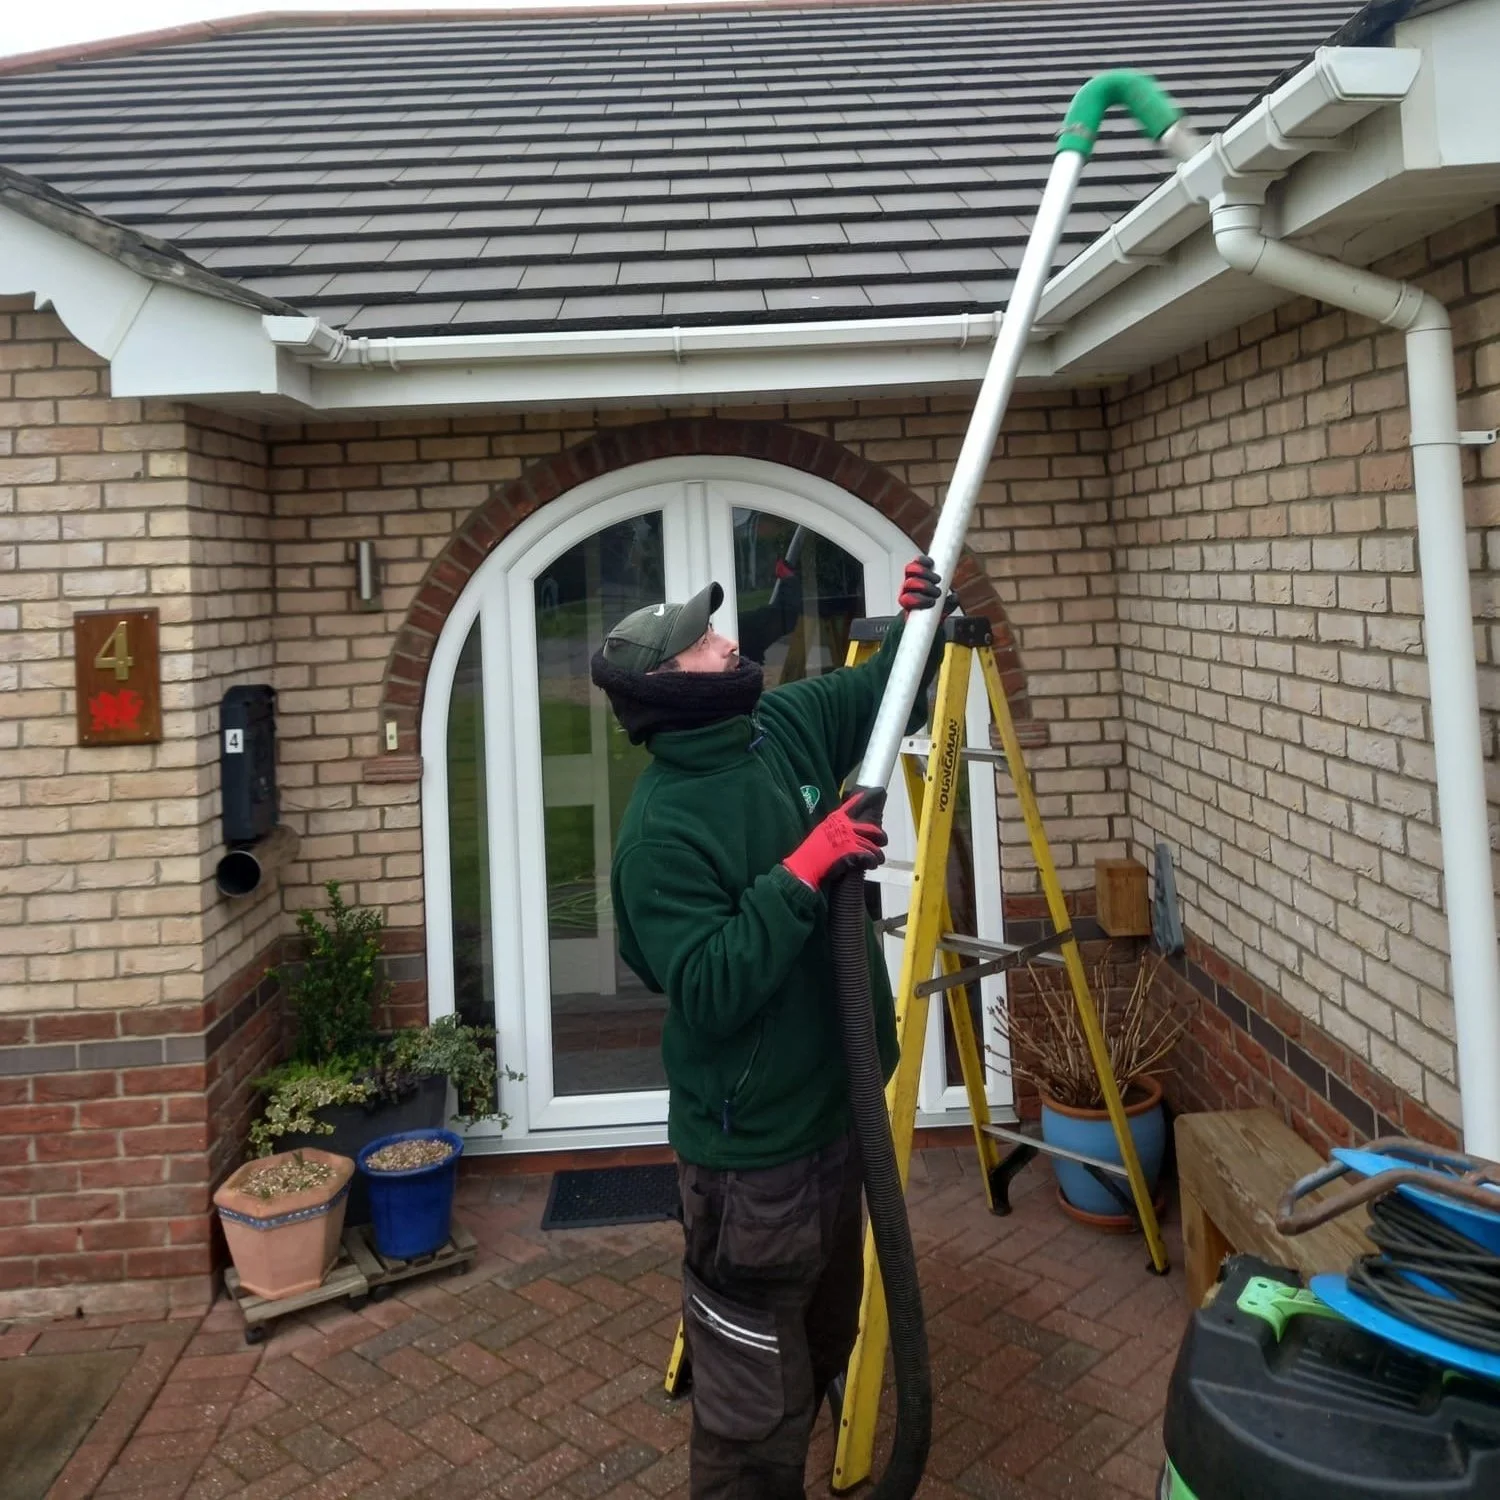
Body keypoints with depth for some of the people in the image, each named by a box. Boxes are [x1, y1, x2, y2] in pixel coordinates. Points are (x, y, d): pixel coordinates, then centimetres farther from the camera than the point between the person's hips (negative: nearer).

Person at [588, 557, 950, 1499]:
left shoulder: (783, 728, 0)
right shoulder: (663, 829, -23)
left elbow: (881, 695, 17)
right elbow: (707, 991, -29)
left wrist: (919, 627, -2)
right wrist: (801, 873, -31)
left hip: (837, 1114, 9)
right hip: (756, 1152, -8)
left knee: (825, 1349, 28)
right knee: (758, 1408, 6)